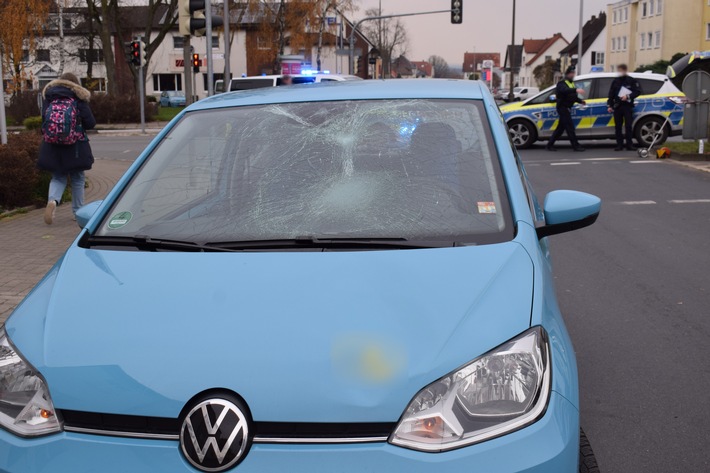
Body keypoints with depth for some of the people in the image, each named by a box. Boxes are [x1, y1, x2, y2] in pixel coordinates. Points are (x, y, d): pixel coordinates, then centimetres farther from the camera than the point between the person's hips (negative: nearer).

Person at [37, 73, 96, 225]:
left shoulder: (47, 96, 6)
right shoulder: (78, 97, -1)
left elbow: (44, 121, 5)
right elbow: (90, 123, -5)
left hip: (52, 145, 2)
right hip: (75, 145, -2)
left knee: (58, 177, 13)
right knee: (77, 178, 12)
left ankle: (53, 201, -15)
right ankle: (78, 211, 16)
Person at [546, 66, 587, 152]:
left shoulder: (572, 83, 20)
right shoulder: (562, 83, -10)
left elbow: (573, 96, 25)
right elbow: (564, 90, -34)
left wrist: (581, 101, 7)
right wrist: (576, 90, -48)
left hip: (567, 108, 9)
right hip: (562, 107, -9)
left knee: (561, 127, 10)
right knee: (570, 126, -11)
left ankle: (550, 145, 15)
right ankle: (576, 145, -12)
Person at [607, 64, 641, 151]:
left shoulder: (632, 81, 2)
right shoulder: (616, 81, 13)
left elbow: (638, 91, -1)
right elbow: (611, 94, 13)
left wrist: (628, 96, -14)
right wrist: (610, 105, 7)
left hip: (627, 106, -3)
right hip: (617, 107, 3)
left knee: (628, 126, -6)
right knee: (618, 127, 2)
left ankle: (629, 144, -3)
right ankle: (619, 145, 6)